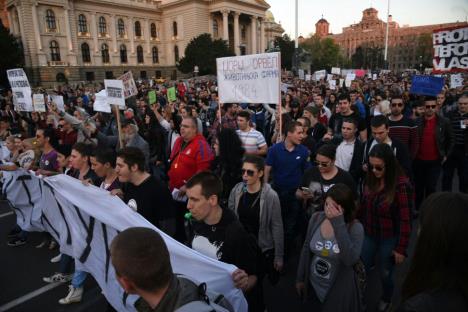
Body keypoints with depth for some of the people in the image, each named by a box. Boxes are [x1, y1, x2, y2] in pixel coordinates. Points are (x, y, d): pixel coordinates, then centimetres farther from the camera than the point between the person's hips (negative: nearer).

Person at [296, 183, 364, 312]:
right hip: (313, 285, 4)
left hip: (339, 289, -3)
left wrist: (339, 224, -37)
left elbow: (350, 260, -36)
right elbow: (306, 249, 0)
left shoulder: (355, 228, -21)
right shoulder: (316, 218, -11)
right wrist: (300, 278, 7)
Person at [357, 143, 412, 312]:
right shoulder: (370, 179, -7)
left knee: (385, 274, 17)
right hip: (368, 235, 4)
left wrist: (401, 248, -12)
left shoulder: (401, 185, -22)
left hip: (389, 239, -4)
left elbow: (405, 220, -17)